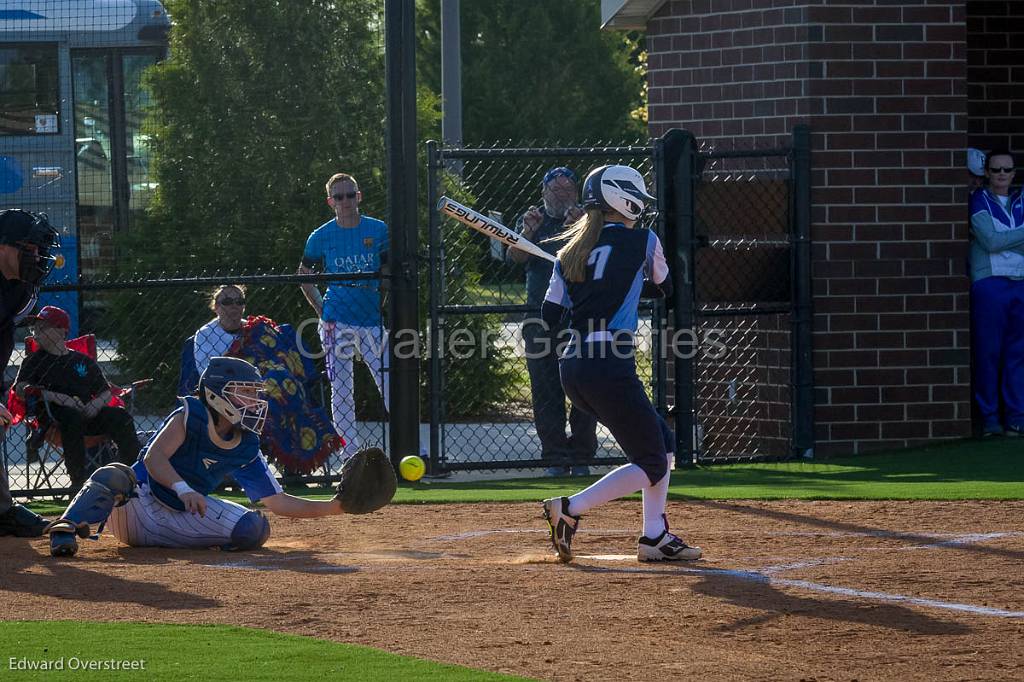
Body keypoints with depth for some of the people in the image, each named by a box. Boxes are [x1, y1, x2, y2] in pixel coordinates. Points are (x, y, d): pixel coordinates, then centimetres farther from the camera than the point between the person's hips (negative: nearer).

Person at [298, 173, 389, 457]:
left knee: (390, 385, -5)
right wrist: (321, 310, 4)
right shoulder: (321, 237, 2)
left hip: (372, 319, 0)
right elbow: (304, 275, 14)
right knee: (341, 390, 0)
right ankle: (351, 454, 6)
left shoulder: (379, 230, 1)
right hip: (337, 321, 0)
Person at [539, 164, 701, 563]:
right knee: (652, 465, 1)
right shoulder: (641, 242, 0)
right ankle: (570, 509, -10)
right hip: (611, 367, -8)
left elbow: (550, 314, 13)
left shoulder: (569, 252, 14)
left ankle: (655, 537, 12)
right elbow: (664, 288, 17)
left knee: (662, 441, 18)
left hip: (572, 367, 8)